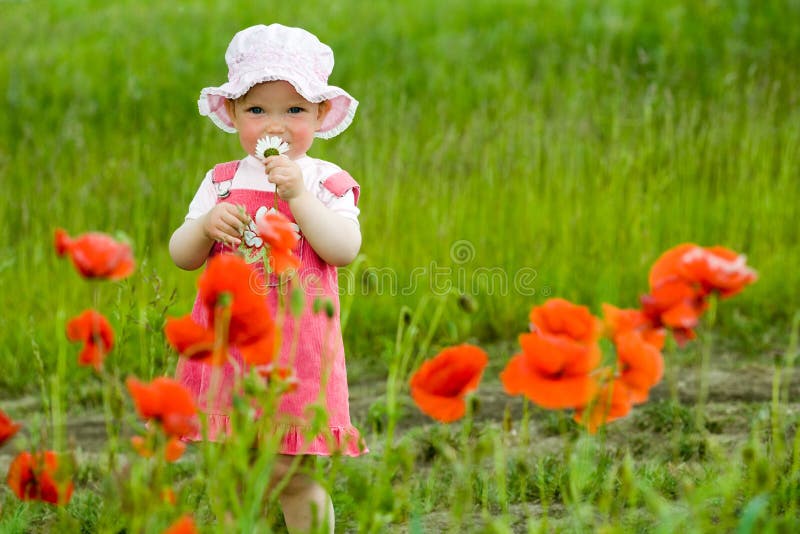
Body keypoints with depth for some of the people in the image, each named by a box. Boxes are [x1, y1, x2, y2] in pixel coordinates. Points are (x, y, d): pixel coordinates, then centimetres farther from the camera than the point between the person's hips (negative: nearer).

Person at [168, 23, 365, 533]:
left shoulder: (327, 182, -1)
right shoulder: (222, 181, 7)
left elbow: (344, 249, -15)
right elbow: (183, 257, 6)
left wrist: (298, 194, -21)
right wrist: (205, 226, -14)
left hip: (297, 347, -3)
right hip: (227, 344, 3)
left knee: (295, 478, 1)